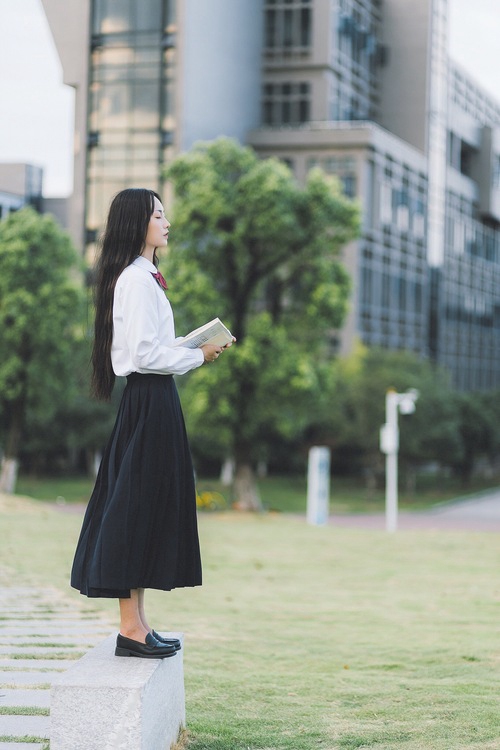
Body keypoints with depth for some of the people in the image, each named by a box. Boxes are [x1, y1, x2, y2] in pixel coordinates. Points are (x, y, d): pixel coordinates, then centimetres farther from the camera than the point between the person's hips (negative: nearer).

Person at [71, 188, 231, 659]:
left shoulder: (143, 277, 17)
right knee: (138, 507, -7)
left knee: (145, 509, 11)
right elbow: (145, 354, -20)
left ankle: (135, 624, 16)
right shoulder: (137, 280, -14)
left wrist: (194, 347, 9)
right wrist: (199, 356, -9)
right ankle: (130, 628, -2)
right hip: (150, 402, -10)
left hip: (150, 402, 10)